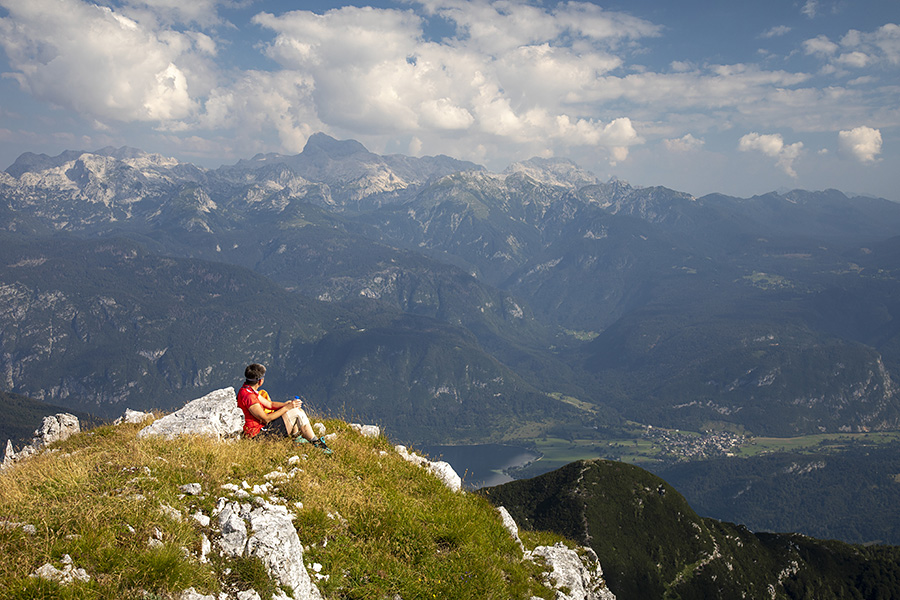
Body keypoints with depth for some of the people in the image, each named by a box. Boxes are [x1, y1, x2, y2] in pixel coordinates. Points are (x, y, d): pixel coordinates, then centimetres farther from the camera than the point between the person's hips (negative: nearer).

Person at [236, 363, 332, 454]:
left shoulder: (247, 389, 7)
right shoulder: (249, 397, -26)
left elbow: (270, 404, 11)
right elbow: (266, 419, -23)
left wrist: (288, 404, -2)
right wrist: (286, 408, -17)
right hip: (258, 433, -11)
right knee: (297, 412, -12)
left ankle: (296, 437, 19)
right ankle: (316, 443, -2)